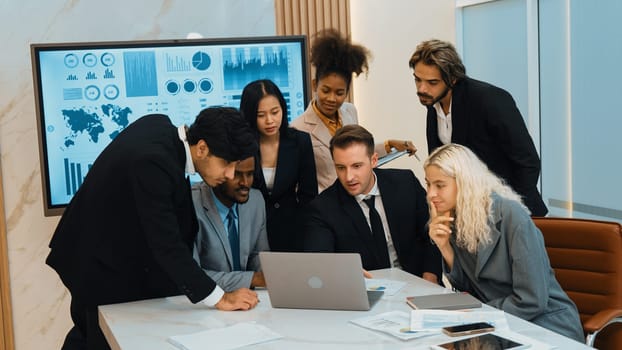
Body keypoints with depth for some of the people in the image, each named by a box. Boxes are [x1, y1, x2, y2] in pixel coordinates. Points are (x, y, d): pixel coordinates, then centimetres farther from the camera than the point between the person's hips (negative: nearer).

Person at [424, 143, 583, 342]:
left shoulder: (510, 215, -20)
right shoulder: (452, 220, 1)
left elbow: (531, 302, -21)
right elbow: (468, 289, 3)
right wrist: (444, 247, -10)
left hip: (545, 327, -6)